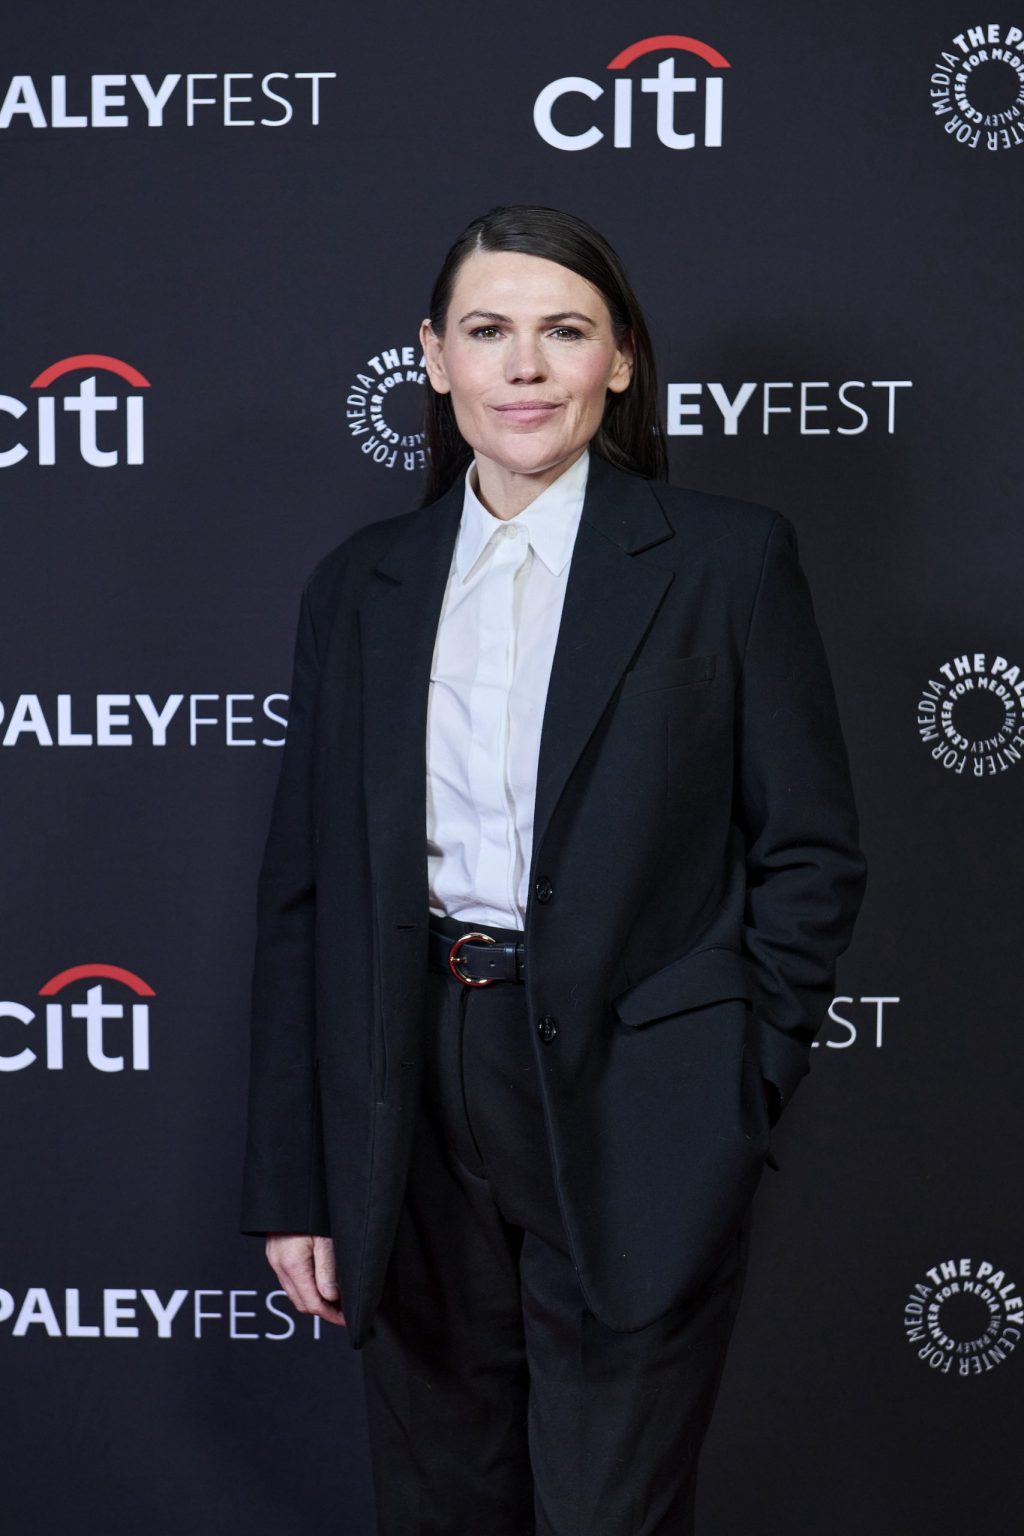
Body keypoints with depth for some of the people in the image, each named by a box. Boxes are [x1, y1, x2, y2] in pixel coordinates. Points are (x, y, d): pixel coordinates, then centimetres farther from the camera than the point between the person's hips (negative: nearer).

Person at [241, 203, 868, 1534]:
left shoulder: (727, 558, -1)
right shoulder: (360, 587, 8)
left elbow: (811, 853, 0)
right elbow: (304, 893, 7)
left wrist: (737, 1096, -5)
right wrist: (294, 1180, 4)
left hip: (635, 1122, -3)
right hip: (415, 1113, 4)